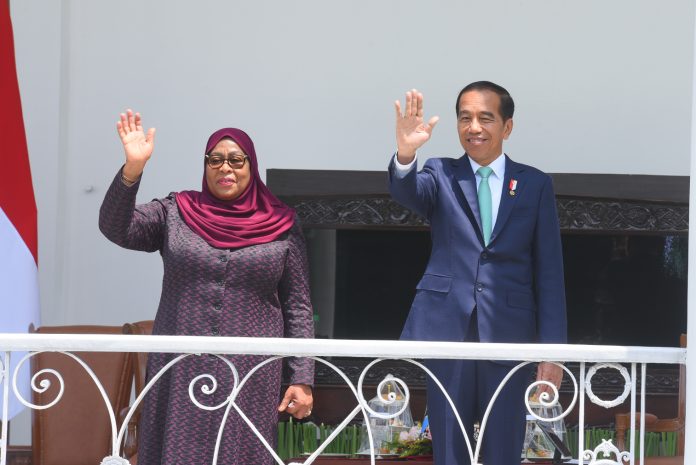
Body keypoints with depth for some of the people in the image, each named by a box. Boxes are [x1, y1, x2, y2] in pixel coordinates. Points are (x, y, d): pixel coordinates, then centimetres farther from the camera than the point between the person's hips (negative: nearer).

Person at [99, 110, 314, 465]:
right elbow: (115, 228, -6)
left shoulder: (280, 225, 4)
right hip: (181, 372, 1)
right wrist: (132, 169, -21)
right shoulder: (175, 213, 7)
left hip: (250, 375, 0)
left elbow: (297, 308, 5)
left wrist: (302, 379, -1)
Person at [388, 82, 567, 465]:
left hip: (508, 333, 0)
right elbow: (408, 192, -16)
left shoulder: (536, 185, 7)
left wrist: (552, 348, -1)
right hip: (448, 328, 0)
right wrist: (405, 154, -39)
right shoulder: (440, 175, 7)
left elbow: (549, 272, 5)